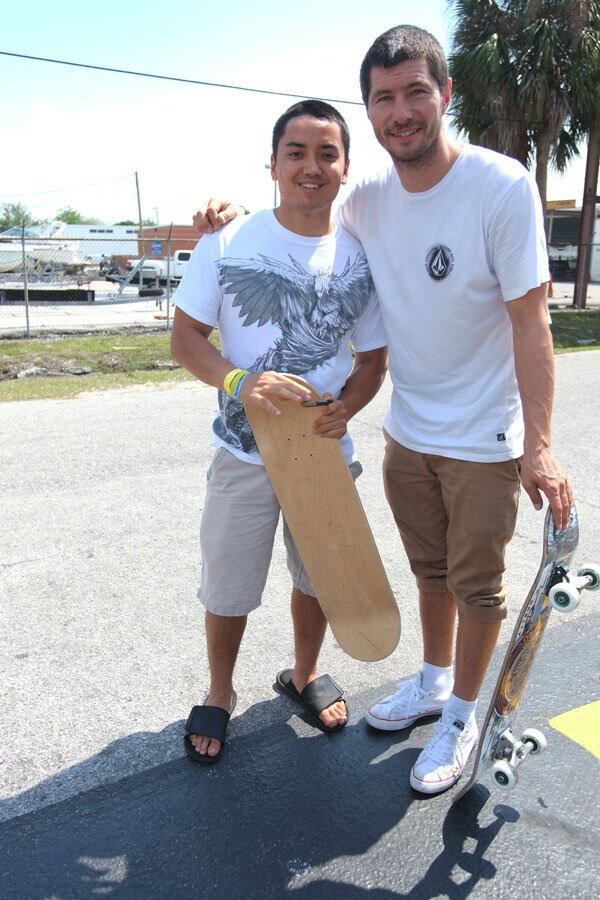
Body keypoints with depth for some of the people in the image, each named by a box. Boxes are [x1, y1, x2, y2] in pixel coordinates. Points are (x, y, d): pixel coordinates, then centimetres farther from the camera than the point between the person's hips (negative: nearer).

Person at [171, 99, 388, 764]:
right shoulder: (228, 241, -8)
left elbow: (373, 359, 5)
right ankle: (219, 695, 38)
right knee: (228, 591, 10)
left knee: (318, 578, 18)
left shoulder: (361, 258, -2)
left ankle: (304, 676, 46)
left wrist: (346, 406, -16)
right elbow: (185, 337, -5)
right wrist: (239, 381, -25)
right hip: (243, 453, -2)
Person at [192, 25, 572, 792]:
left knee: (475, 583, 11)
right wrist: (237, 219, -2)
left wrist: (539, 446, -22)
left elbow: (530, 322, -18)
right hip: (407, 432, 5)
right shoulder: (369, 199, -2)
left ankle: (462, 716, 33)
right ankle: (434, 680, 45)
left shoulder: (502, 187, -18)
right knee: (430, 569, 22)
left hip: (484, 440, -5)